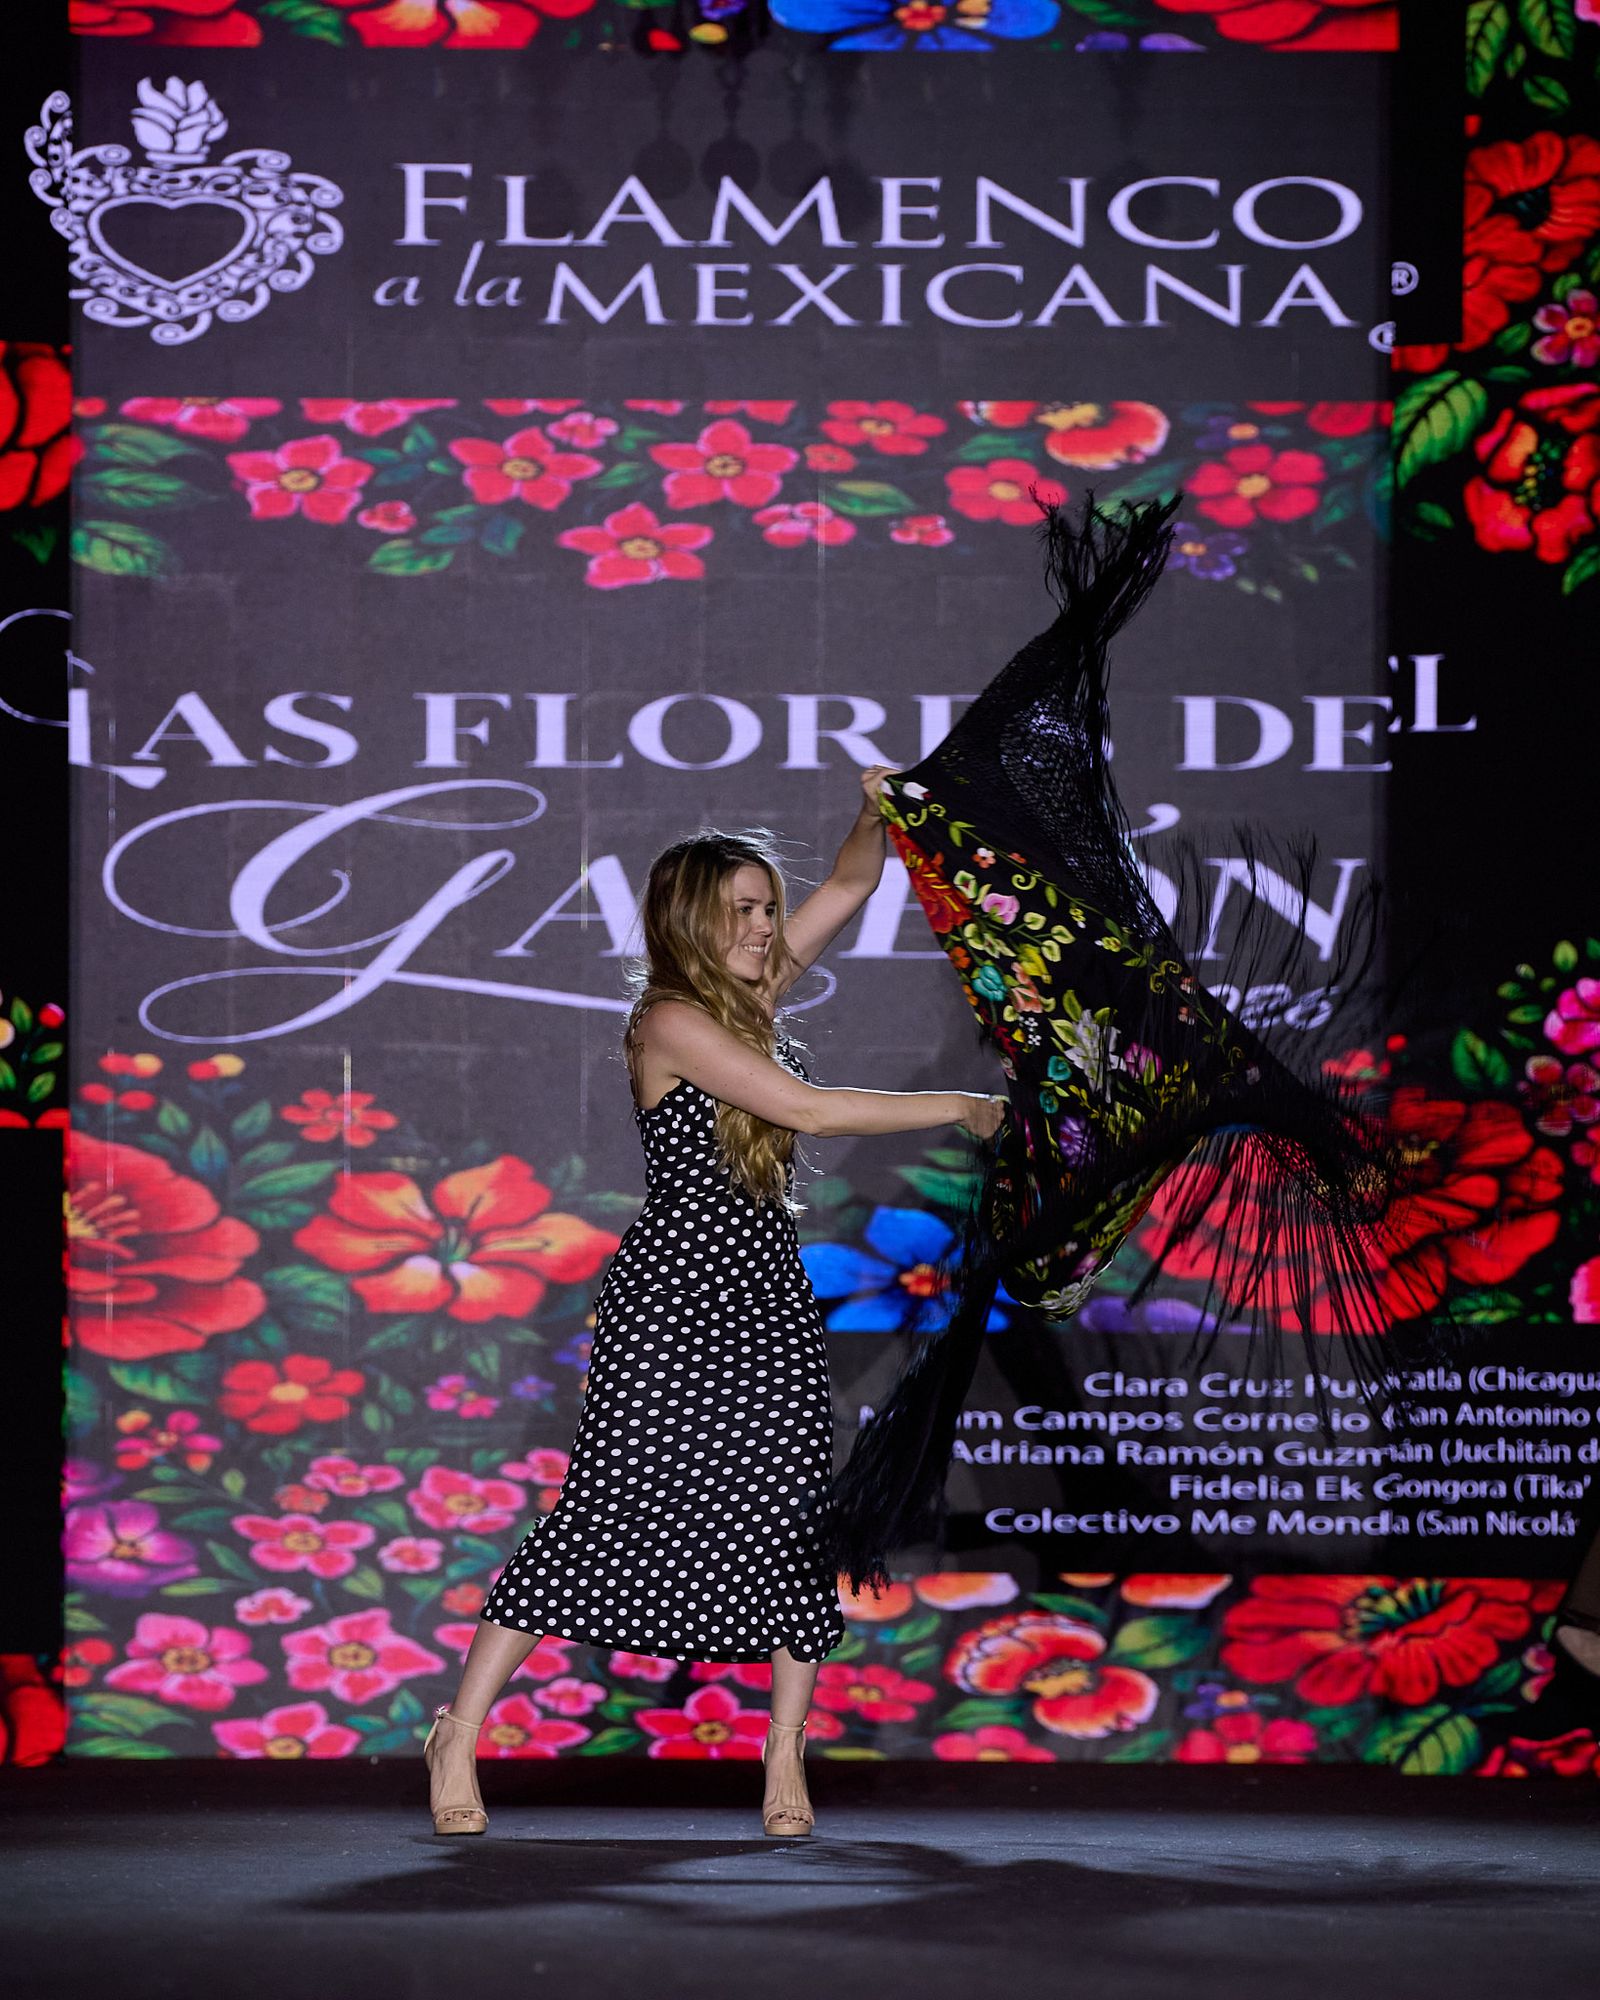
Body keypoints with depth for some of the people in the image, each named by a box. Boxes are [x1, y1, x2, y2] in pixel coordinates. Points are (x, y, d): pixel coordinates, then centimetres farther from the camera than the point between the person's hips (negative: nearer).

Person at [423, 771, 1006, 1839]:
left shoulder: (752, 995, 11)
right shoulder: (671, 1021, -12)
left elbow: (850, 886, 16)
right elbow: (809, 1110, -18)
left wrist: (877, 820, -5)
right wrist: (959, 1108, -12)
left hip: (770, 1294, 7)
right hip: (674, 1294, -7)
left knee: (792, 1514, 1)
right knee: (602, 1515, -7)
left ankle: (786, 1752, 8)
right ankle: (461, 1732, 2)